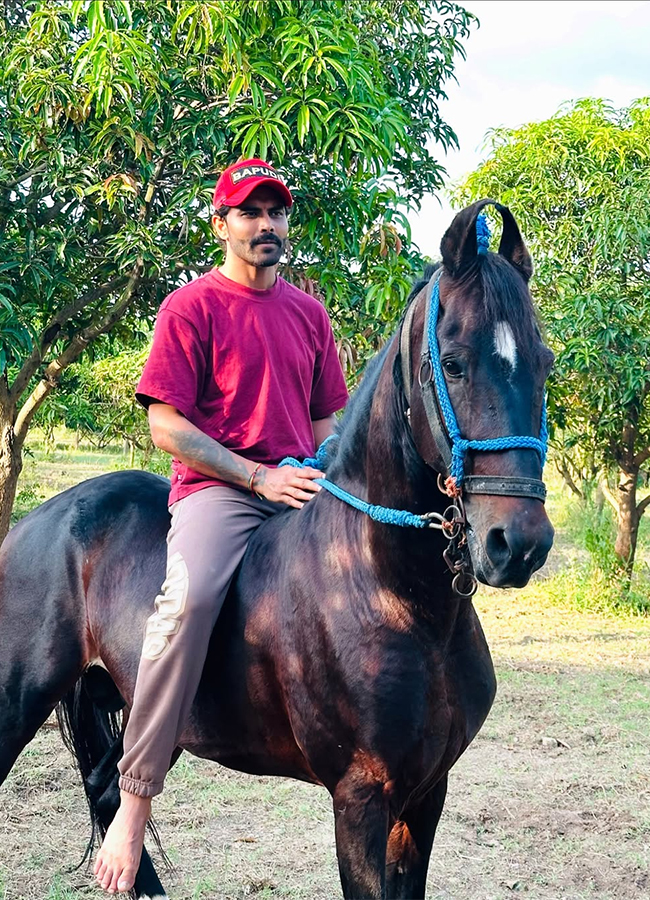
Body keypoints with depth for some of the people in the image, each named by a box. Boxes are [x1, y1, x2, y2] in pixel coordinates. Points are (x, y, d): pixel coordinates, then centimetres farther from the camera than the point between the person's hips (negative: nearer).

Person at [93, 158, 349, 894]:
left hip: (301, 487, 6)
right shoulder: (191, 308, 0)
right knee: (190, 596, -34)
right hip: (217, 487, -6)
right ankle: (134, 798, -28)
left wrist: (327, 477, 0)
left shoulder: (308, 312, 17)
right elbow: (167, 425, -6)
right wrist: (259, 476, -13)